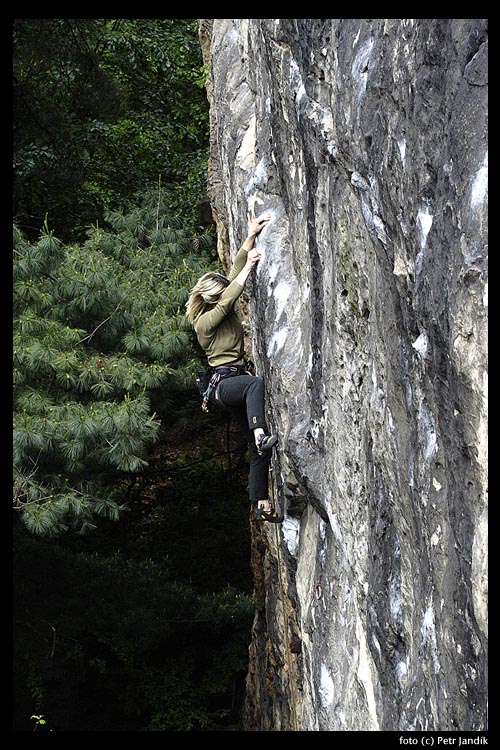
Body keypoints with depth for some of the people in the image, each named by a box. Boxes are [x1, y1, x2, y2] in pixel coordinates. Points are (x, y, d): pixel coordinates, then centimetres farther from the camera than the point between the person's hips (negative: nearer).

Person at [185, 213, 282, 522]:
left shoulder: (224, 308, 11)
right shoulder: (204, 320, -8)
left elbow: (236, 273, 9)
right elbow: (228, 299, -21)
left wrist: (252, 236, 4)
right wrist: (249, 267, -19)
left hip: (239, 379, 8)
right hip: (224, 382, -8)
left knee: (260, 449, 2)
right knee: (256, 382, -43)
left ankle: (263, 505, 6)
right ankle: (261, 435, -56)